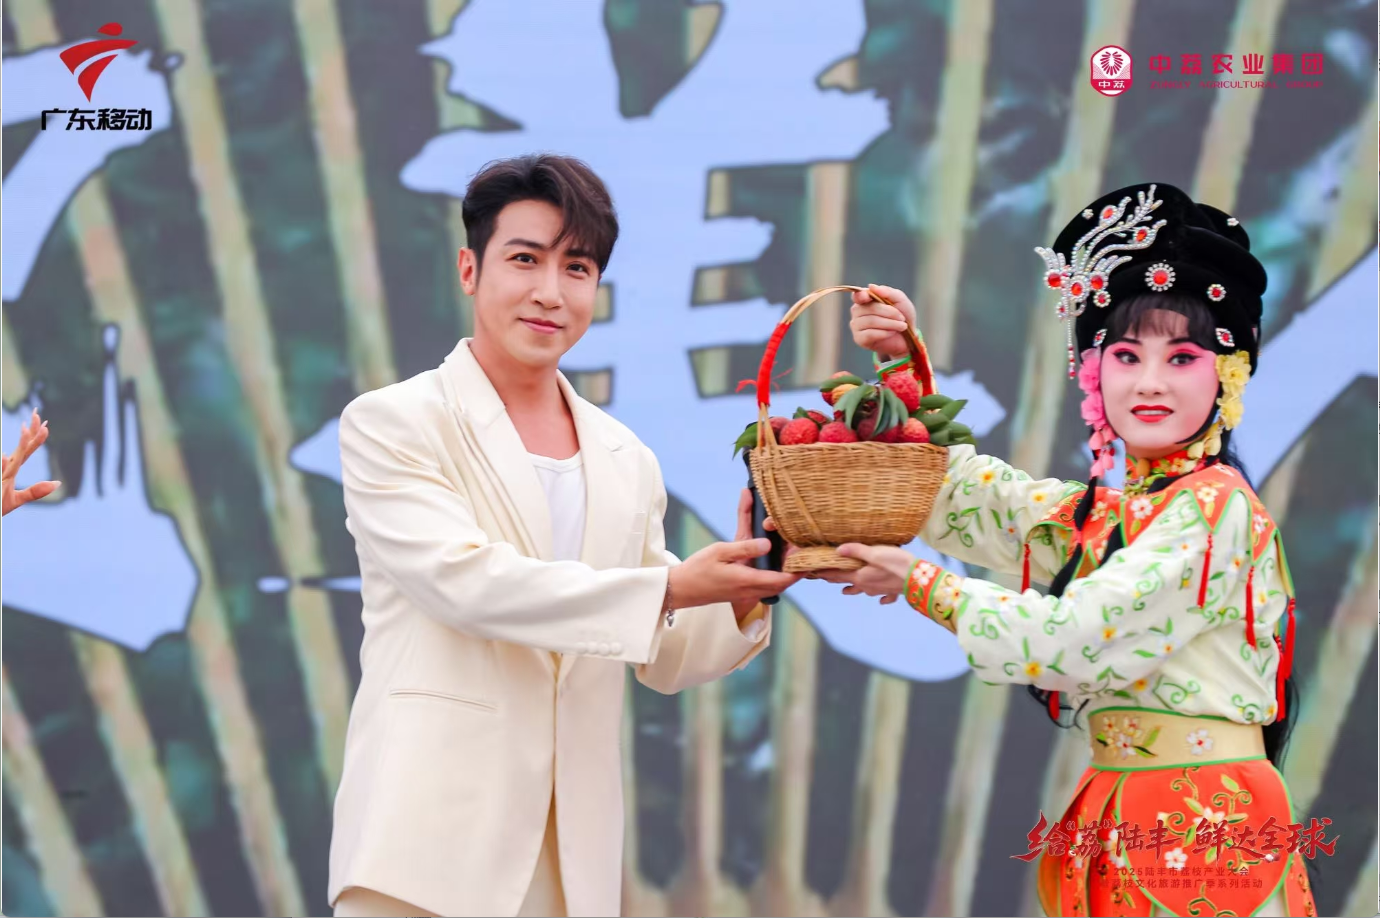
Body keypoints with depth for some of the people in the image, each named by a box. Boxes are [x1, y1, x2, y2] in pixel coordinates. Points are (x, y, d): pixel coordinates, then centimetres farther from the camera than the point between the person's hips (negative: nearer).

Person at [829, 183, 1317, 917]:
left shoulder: (1215, 505, -10)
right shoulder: (1088, 516, 13)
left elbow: (1078, 638, -17)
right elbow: (954, 486, 21)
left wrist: (920, 585, -11)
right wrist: (900, 363, 7)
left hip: (1205, 819, -7)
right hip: (1113, 820, 7)